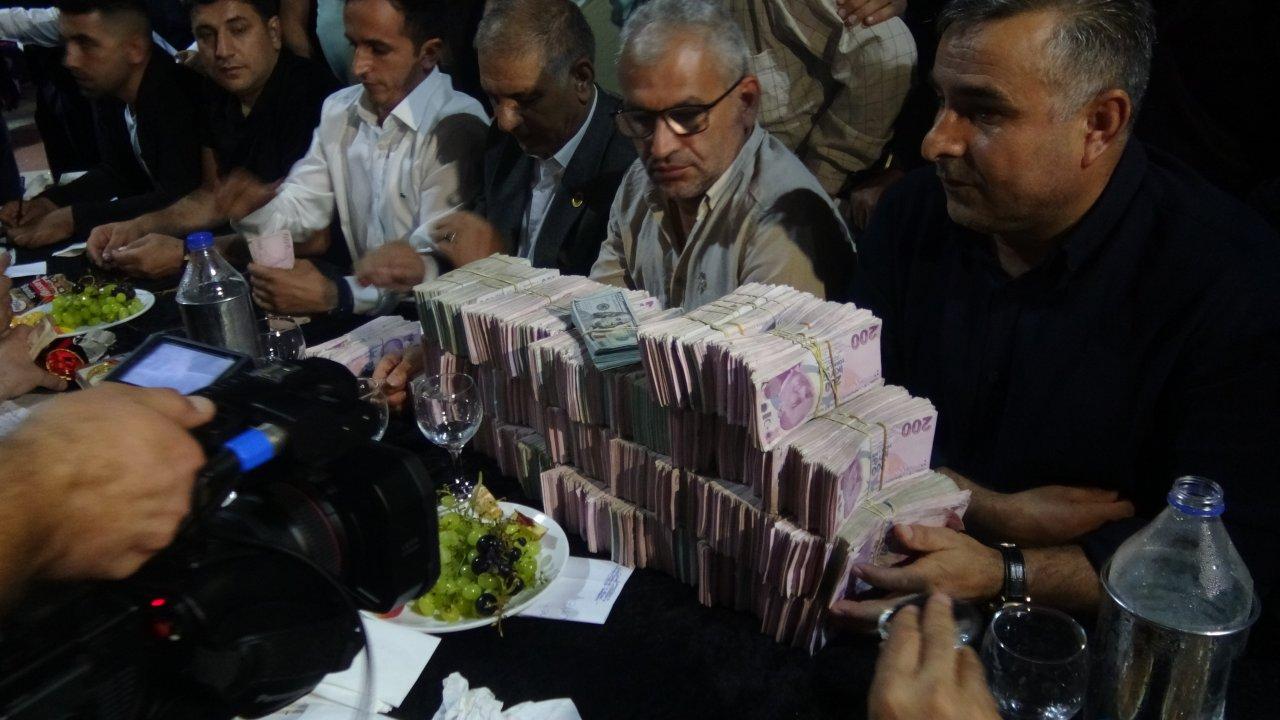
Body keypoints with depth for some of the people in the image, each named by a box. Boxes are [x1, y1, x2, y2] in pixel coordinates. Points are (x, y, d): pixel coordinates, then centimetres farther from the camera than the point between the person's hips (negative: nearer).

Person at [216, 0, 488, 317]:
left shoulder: (457, 128, -16)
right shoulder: (339, 109, 8)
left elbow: (437, 267, -21)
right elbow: (301, 204, 13)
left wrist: (334, 294, -28)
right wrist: (256, 208, -10)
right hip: (362, 316, 7)